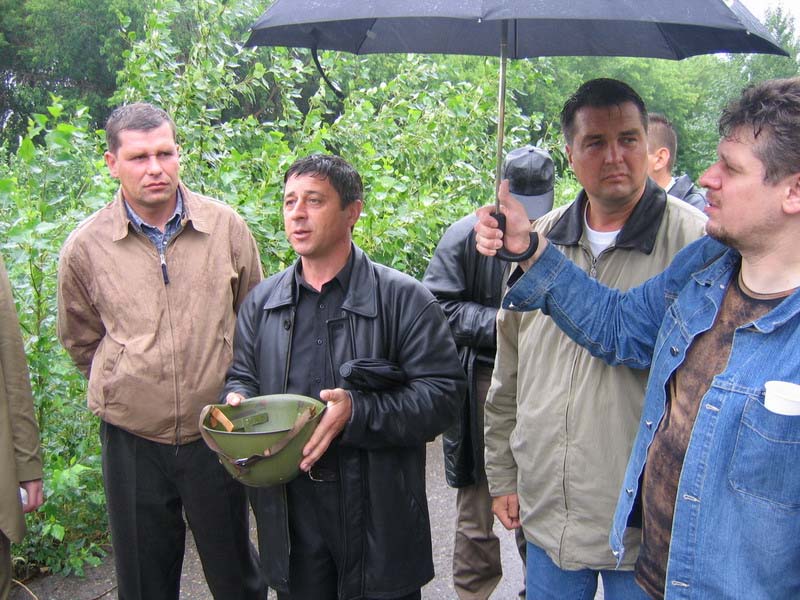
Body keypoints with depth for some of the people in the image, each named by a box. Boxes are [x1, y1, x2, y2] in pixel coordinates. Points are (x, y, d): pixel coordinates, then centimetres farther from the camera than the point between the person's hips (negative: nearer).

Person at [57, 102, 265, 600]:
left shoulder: (227, 227, -4)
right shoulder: (85, 248, -5)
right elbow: (81, 342, 11)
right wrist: (129, 390, 10)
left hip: (216, 434, 0)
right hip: (132, 440, 1)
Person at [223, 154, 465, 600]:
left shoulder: (404, 298, -7)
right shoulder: (262, 301, 8)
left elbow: (444, 392, -11)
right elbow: (242, 376, 17)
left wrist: (358, 411, -24)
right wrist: (237, 399, -7)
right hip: (289, 513, 4)